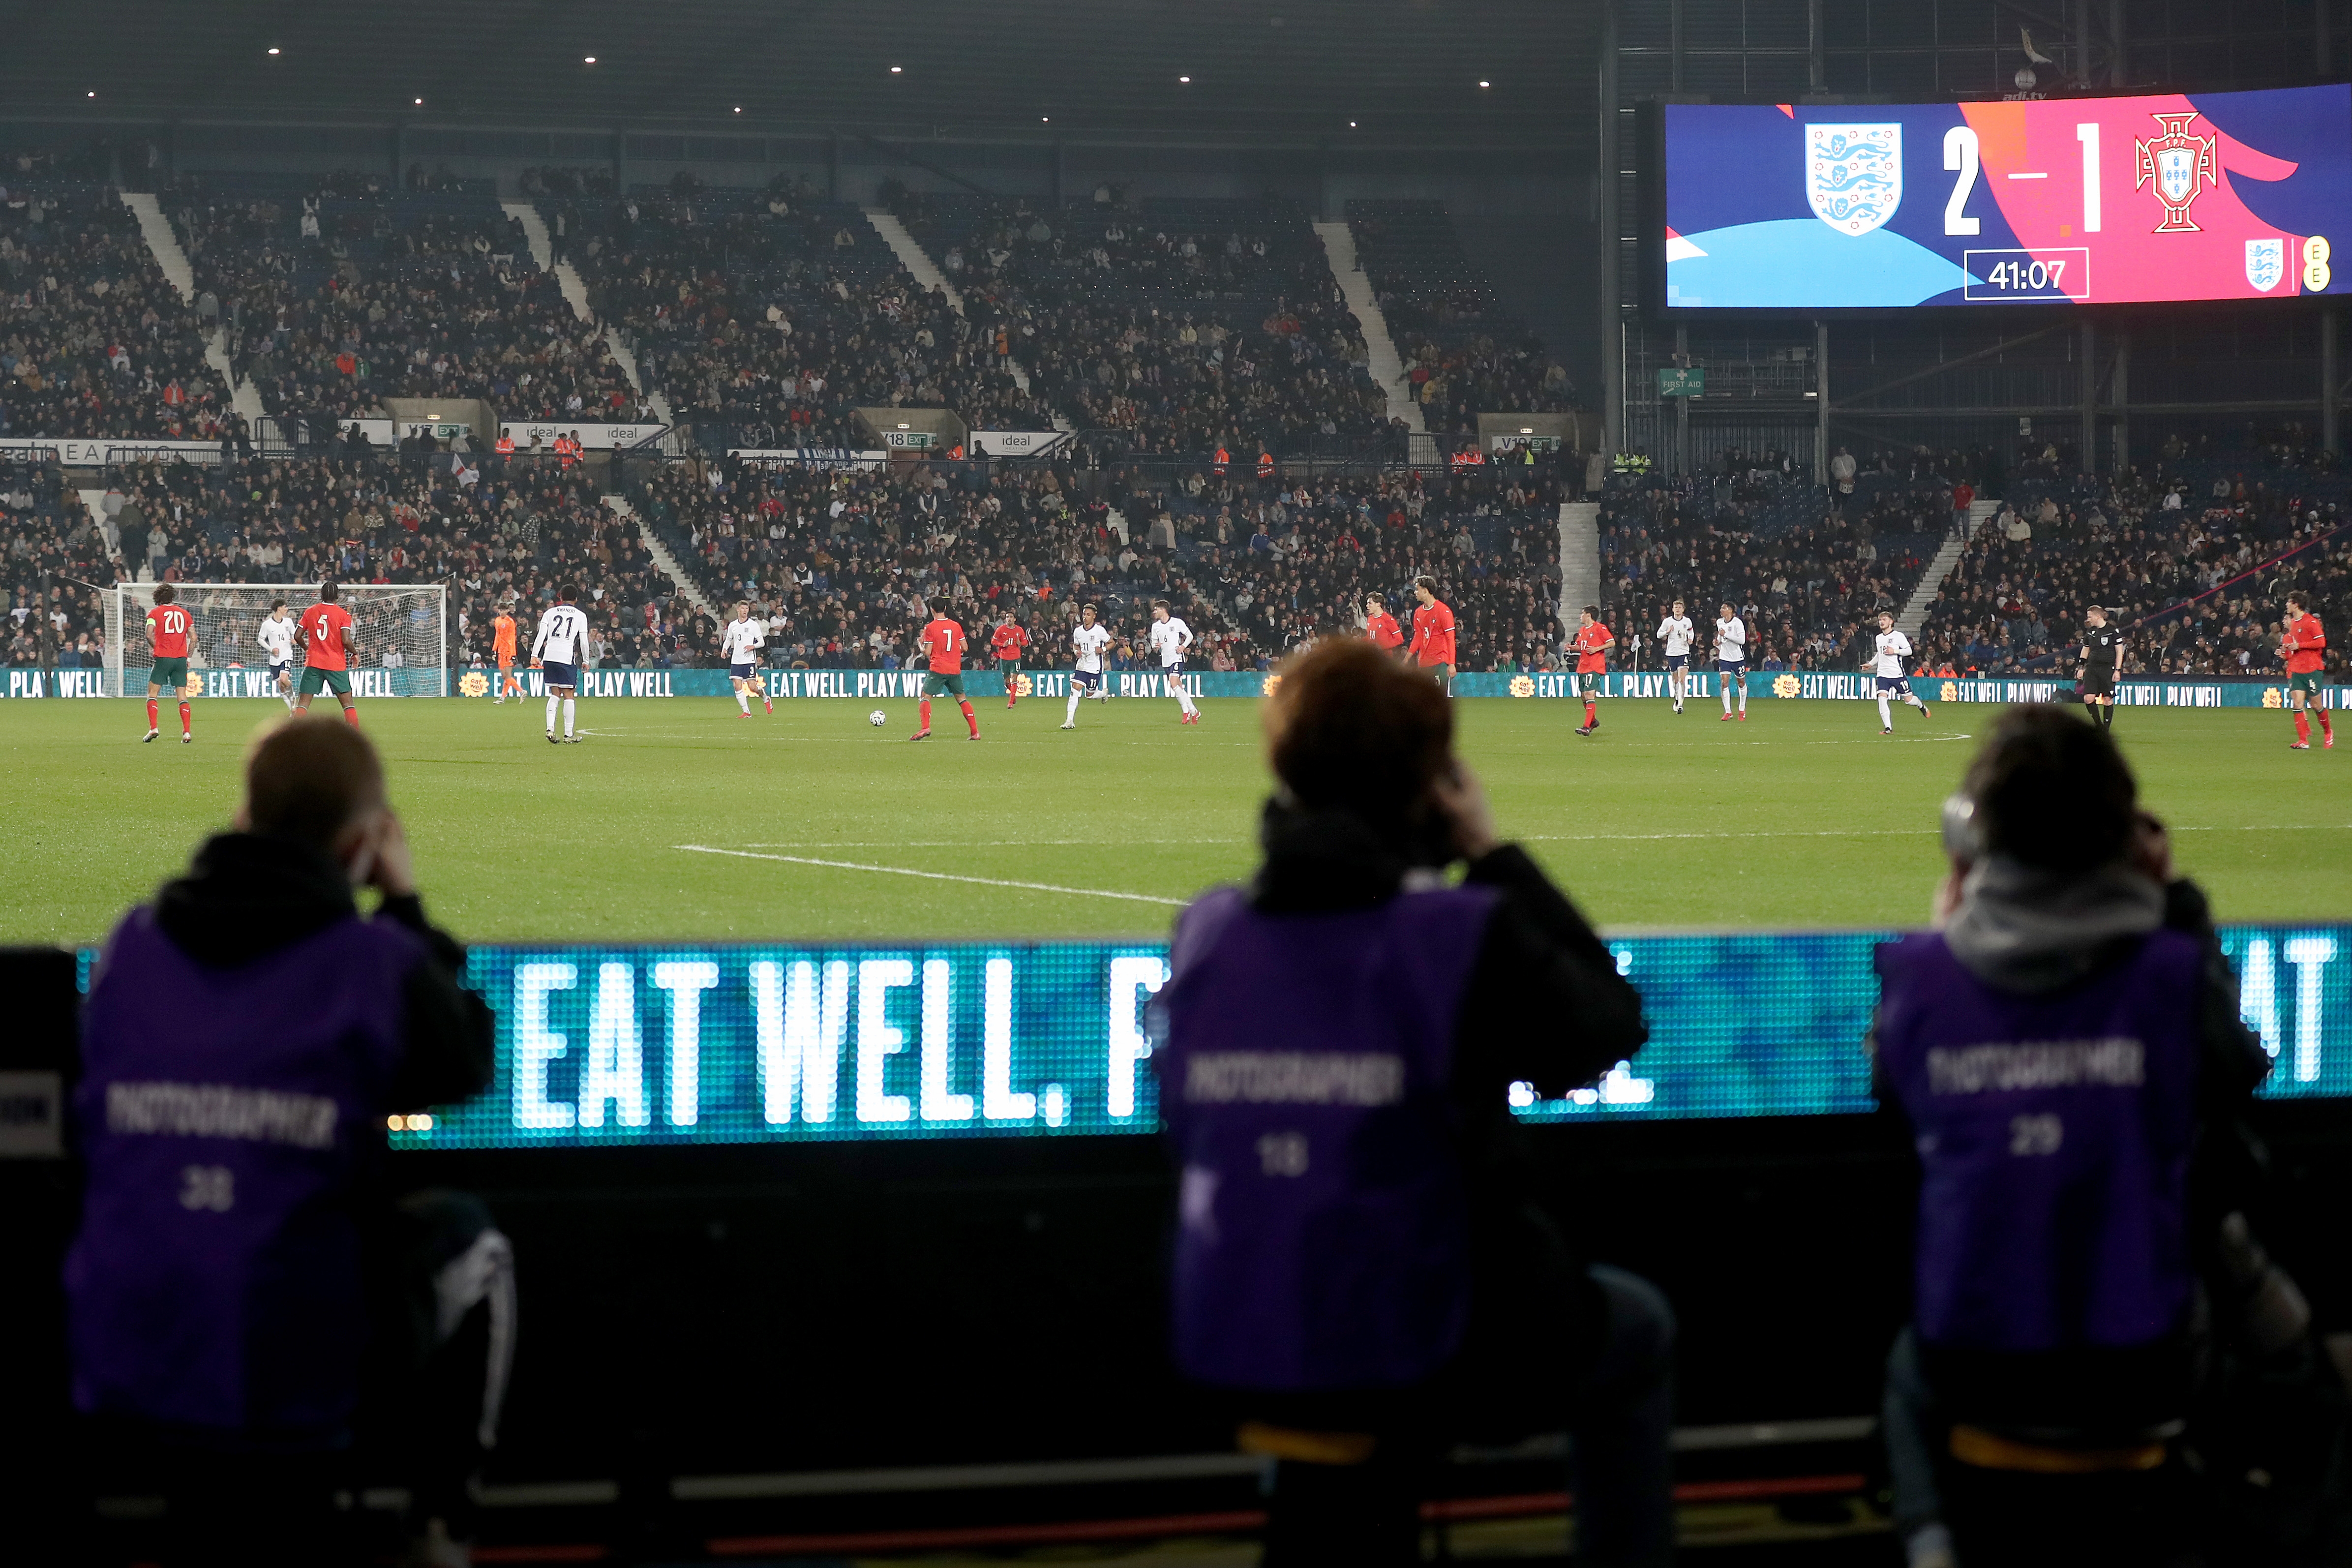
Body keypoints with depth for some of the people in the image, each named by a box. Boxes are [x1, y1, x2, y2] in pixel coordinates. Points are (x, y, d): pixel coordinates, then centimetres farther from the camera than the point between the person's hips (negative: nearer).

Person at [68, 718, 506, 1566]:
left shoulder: (134, 944, 4)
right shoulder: (376, 961, -8)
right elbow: (466, 1066, 11)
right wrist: (407, 911, 19)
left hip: (128, 1365, 3)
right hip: (291, 1364, -3)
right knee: (465, 1240, 26)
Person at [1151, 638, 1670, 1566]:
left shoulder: (1204, 932, -2)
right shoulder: (1469, 934, -16)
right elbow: (1609, 1025, 0)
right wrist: (1495, 857, 6)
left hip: (1232, 1357, 5)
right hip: (1432, 1353, -4)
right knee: (1634, 1331, 27)